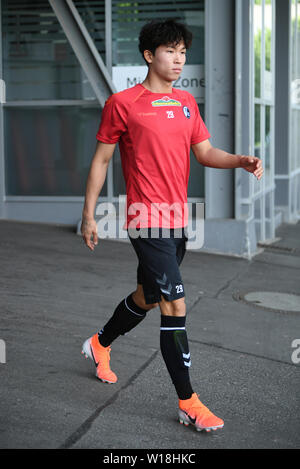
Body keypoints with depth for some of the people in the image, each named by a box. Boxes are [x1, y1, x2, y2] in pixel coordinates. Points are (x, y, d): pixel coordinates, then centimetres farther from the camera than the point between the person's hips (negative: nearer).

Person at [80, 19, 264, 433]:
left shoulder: (187, 102, 12)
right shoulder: (123, 103, -6)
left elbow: (205, 153, 11)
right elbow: (101, 159, -1)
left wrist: (241, 161, -9)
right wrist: (88, 215, -2)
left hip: (177, 219, 7)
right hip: (147, 220, -7)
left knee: (148, 297, 21)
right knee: (175, 305, -11)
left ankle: (100, 344, 47)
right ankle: (188, 403, -3)